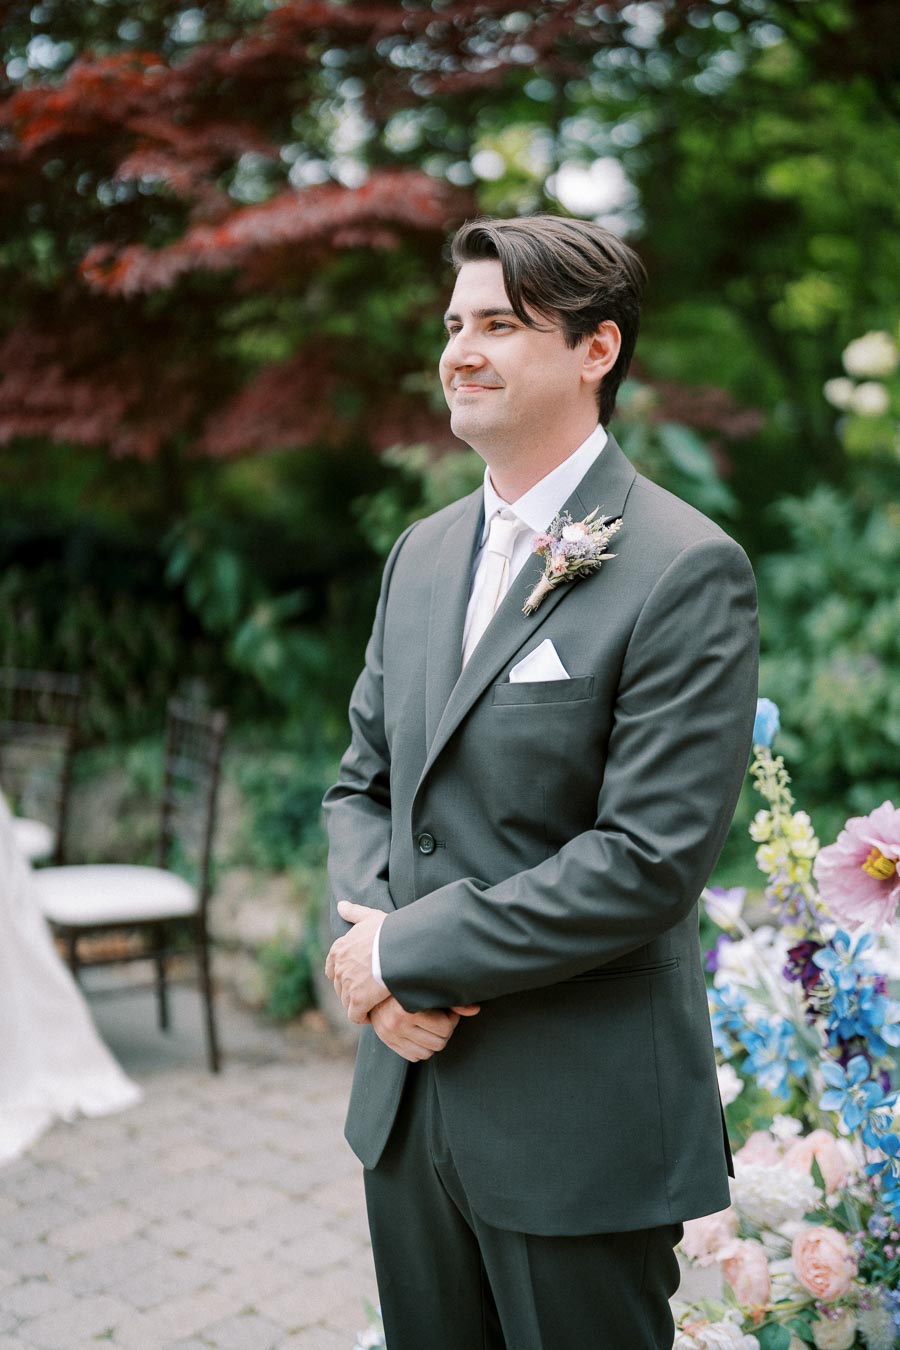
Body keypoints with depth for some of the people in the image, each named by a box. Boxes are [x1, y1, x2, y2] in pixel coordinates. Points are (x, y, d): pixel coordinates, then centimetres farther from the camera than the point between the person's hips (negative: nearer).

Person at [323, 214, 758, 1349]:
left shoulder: (688, 571, -15)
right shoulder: (423, 552, 9)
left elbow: (649, 860, -20)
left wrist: (405, 955, -16)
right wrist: (361, 937, -7)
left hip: (579, 1126, -6)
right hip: (408, 1089, 7)